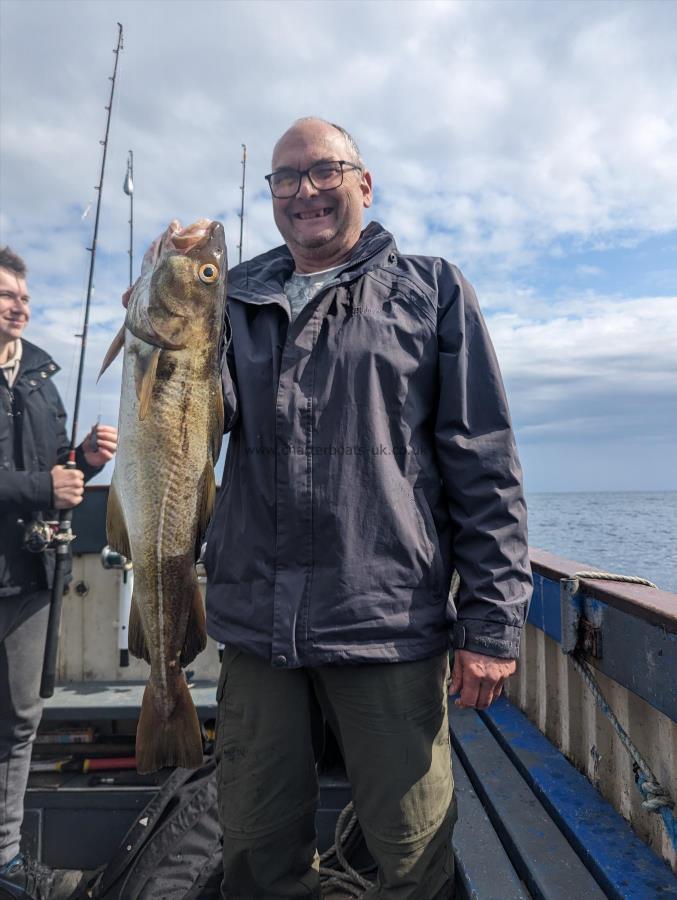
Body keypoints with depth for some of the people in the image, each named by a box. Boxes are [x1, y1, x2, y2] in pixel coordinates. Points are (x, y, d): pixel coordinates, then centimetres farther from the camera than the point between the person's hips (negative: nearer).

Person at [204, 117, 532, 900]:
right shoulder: (239, 299, 13)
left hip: (391, 628, -2)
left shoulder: (430, 291, 4)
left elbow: (484, 463, -1)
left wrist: (493, 620, -6)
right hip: (255, 628, 3)